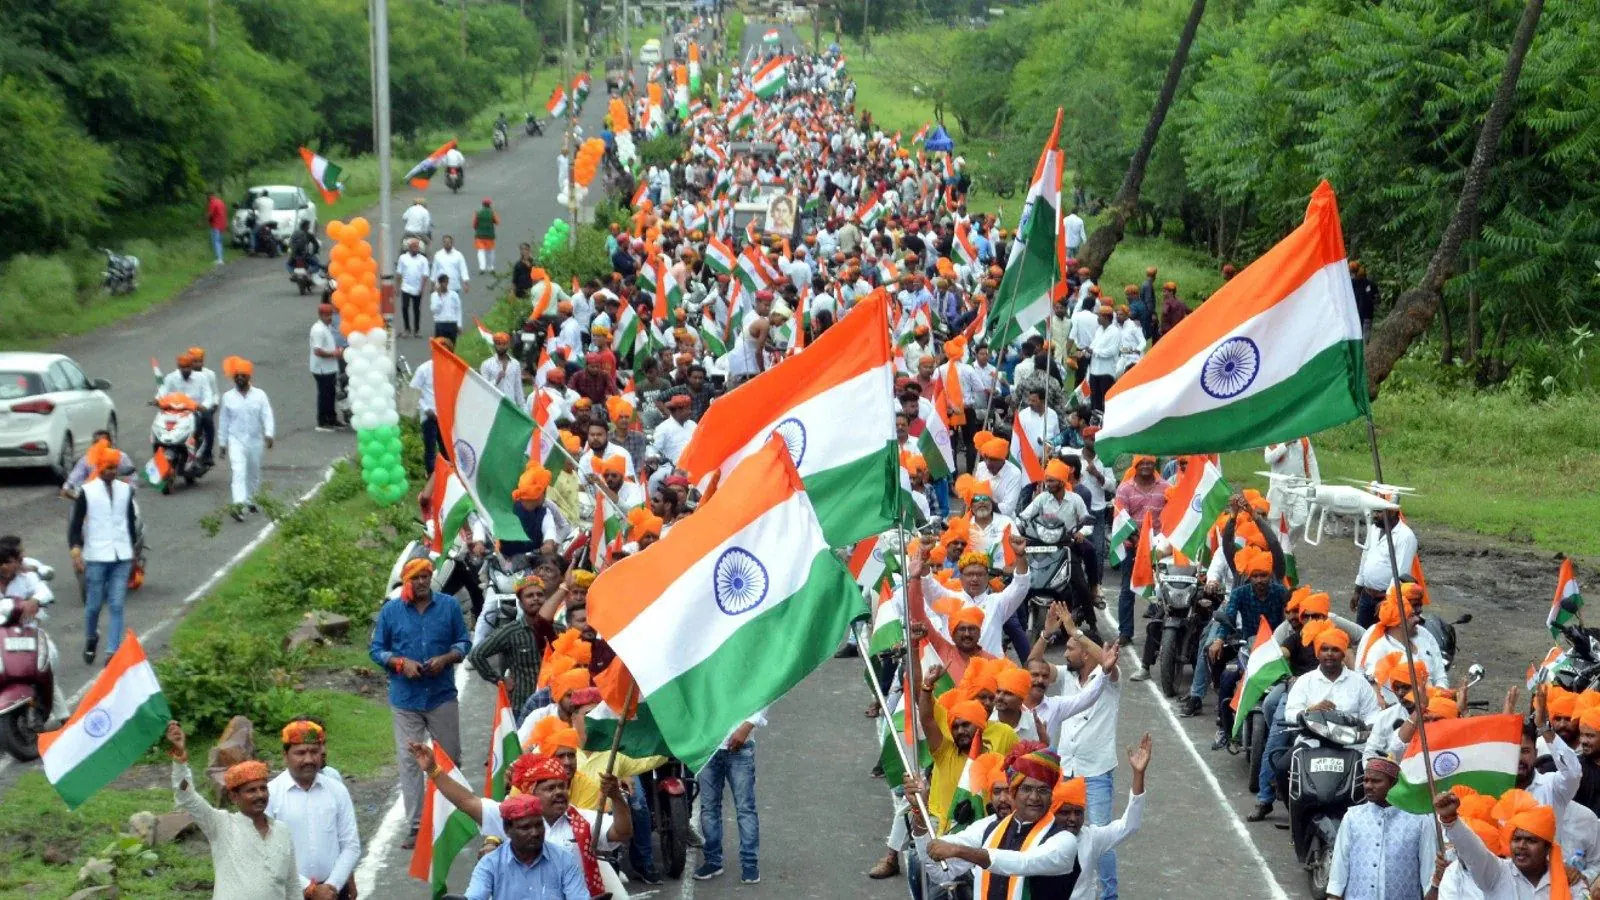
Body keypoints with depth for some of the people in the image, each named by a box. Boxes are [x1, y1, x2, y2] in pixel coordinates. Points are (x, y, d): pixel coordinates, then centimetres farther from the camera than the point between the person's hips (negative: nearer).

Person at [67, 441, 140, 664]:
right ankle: (90, 639, 29)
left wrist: (133, 548, 20)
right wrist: (75, 549, -18)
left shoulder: (125, 489, 9)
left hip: (122, 556, 2)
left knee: (117, 606, -3)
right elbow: (75, 523, -4)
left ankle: (113, 651, -4)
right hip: (96, 556, -2)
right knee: (94, 604, 3)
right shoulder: (87, 491, -2)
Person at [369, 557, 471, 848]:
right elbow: (376, 650, 4)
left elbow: (463, 643, 7)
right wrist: (401, 663, -13)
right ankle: (416, 824, 5)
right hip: (406, 698, 0)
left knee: (450, 758, 8)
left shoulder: (449, 606, 1)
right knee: (409, 761, 0)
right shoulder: (391, 611, -1)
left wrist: (445, 659, -13)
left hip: (442, 696, 0)